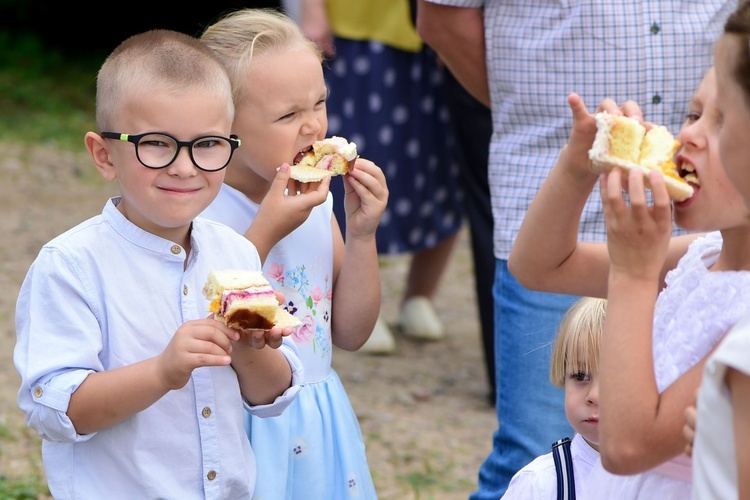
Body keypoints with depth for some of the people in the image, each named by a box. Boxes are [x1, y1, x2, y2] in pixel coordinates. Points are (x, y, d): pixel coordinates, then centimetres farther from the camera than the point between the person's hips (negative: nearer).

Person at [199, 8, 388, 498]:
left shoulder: (316, 202, 4)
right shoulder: (200, 210, -15)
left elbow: (350, 333, 7)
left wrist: (361, 234, -6)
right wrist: (267, 228, -25)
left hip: (318, 419, 6)